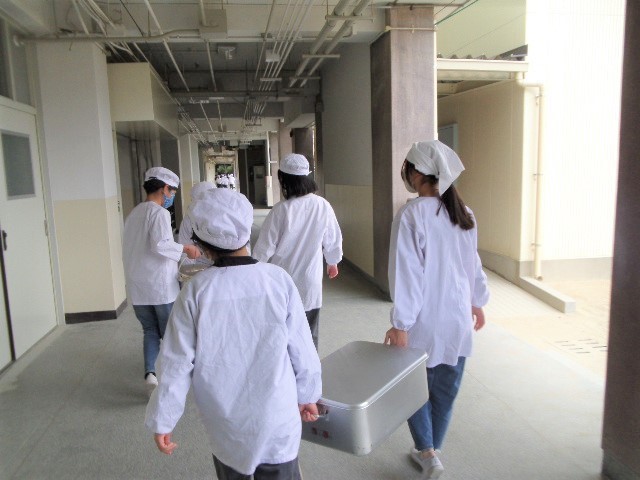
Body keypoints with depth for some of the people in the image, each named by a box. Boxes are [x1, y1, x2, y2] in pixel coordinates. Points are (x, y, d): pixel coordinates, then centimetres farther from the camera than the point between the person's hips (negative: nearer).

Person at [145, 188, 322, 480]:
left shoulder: (196, 291, -15)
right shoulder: (278, 280, -14)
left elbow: (177, 362, -9)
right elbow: (302, 349, -6)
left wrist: (162, 421, 4)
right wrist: (308, 395, 10)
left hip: (225, 424, 1)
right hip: (276, 420, 0)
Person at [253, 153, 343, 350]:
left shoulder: (281, 210, -18)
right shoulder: (323, 206, -9)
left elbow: (265, 247, -11)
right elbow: (333, 240, 4)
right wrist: (333, 262, 23)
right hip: (310, 283, 3)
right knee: (309, 337, 15)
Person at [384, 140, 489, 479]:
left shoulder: (411, 214, -17)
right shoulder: (464, 213, 2)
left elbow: (407, 272, -20)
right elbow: (473, 262, 11)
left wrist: (400, 323, -17)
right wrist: (477, 301, 24)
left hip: (425, 319, -5)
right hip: (458, 317, 6)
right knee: (446, 388, 17)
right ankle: (430, 451, 33)